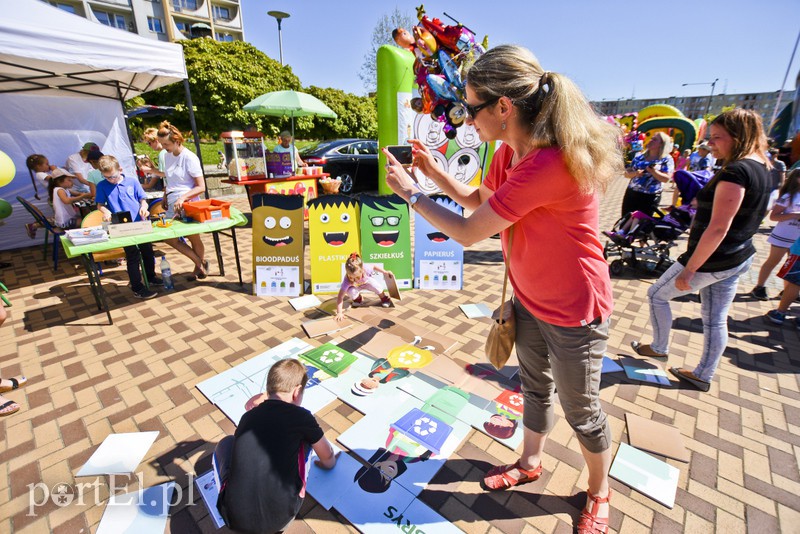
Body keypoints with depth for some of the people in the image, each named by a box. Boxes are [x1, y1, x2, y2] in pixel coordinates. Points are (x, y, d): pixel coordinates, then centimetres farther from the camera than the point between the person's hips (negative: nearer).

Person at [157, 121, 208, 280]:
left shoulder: (190, 158, -13)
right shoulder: (167, 156, 6)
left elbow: (201, 187, -16)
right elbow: (169, 180, 18)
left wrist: (183, 198, -25)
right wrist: (165, 198, 10)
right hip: (172, 206, 7)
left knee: (194, 238, 6)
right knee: (169, 238, 1)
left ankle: (200, 265, 31)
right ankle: (199, 263, 15)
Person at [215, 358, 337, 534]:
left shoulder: (247, 416, 7)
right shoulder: (301, 416, -4)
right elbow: (327, 457, 14)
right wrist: (329, 463, 38)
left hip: (234, 519, 3)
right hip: (280, 517, -3)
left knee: (226, 443, 23)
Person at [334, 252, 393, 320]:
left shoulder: (366, 270, -40)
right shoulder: (347, 281, -42)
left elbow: (374, 267, -15)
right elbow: (340, 297, -41)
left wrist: (385, 272, -5)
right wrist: (339, 312, -47)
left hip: (366, 282, 1)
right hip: (355, 287, -1)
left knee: (375, 285, -26)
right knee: (351, 292, -31)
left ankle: (385, 299, 4)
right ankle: (358, 299, 5)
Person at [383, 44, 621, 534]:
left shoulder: (550, 163, -33)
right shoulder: (510, 152, -4)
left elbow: (467, 233, -29)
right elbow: (478, 200, 12)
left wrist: (411, 193, -15)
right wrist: (432, 168, -1)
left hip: (573, 313, -8)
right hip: (529, 300, 8)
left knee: (582, 411, 16)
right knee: (535, 387, 26)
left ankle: (599, 492, 47)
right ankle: (530, 462, 53)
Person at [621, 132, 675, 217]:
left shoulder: (666, 159, -1)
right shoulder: (640, 156, 10)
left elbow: (666, 179, -11)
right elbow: (627, 174, 8)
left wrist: (653, 171, -23)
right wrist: (635, 173, -13)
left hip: (650, 197, -4)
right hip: (631, 194, 4)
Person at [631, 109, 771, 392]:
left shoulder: (735, 172, -23)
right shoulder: (760, 168, 7)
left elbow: (718, 228, -27)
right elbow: (741, 220, 17)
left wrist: (688, 270, -24)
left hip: (712, 260, -9)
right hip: (739, 258, 9)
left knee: (657, 294, 12)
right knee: (715, 320, 16)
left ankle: (659, 348, 30)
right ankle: (703, 376, 30)